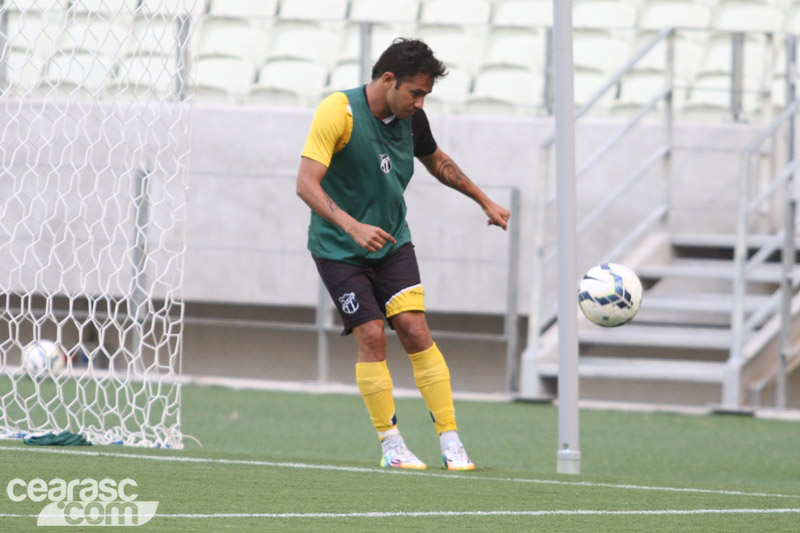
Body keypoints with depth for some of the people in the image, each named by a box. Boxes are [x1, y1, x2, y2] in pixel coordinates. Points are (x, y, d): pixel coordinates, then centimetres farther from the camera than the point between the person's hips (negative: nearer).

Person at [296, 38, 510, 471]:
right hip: (338, 249, -4)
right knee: (372, 337, -12)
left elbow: (436, 161, 20)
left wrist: (484, 201, 24)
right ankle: (391, 446, 1)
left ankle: (451, 444, -8)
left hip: (392, 242, 4)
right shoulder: (337, 112, -21)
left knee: (415, 330, -9)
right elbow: (306, 184, -27)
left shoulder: (411, 119, -3)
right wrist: (353, 227, -39)